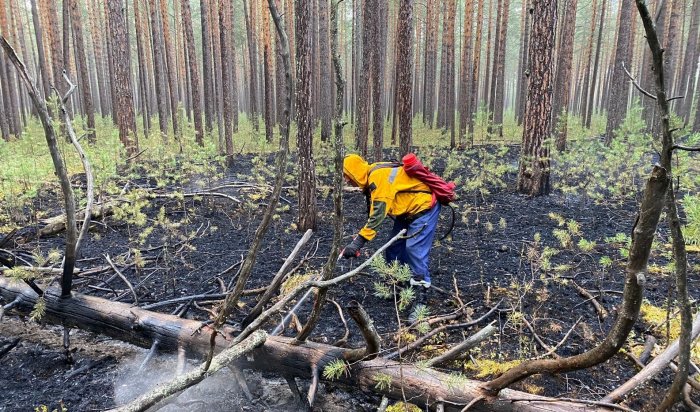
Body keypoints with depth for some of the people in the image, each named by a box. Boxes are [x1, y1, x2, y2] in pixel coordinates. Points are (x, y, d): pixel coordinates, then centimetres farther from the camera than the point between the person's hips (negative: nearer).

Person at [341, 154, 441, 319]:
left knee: (415, 249, -17)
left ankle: (421, 298, -11)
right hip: (407, 210, 10)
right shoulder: (372, 177, 5)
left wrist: (358, 243, -32)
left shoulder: (378, 178, -26)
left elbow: (378, 214, -32)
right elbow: (375, 211, 5)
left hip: (424, 206, -10)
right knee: (394, 247, 11)